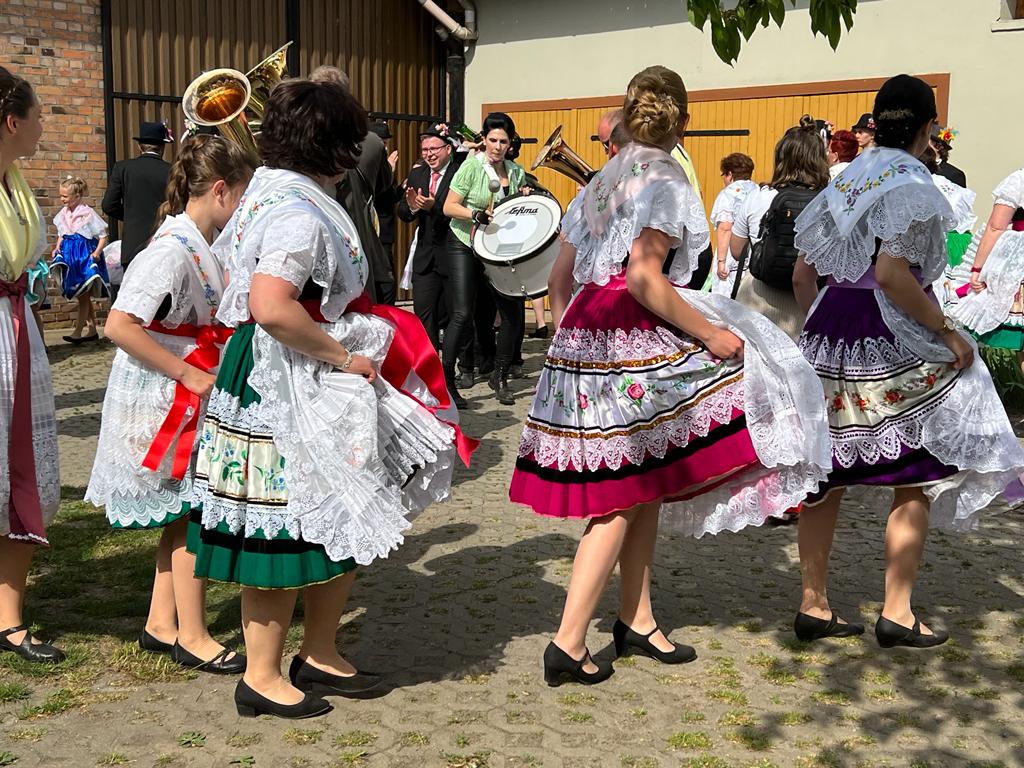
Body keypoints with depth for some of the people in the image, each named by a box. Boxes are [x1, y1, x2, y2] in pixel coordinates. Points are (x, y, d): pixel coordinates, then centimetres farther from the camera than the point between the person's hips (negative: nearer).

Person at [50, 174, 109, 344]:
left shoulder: (88, 213, -12)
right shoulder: (63, 214, 6)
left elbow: (102, 236, -8)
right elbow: (61, 235, 19)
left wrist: (97, 252, -20)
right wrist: (57, 248, 2)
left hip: (85, 254, -7)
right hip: (70, 254, 7)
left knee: (82, 295, -4)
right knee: (84, 296, 12)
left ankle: (78, 331, -1)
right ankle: (92, 330, 19)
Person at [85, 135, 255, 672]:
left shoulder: (207, 243, 5)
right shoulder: (172, 251, -22)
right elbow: (120, 326, -29)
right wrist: (191, 376, -24)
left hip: (195, 396, 9)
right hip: (164, 400, -9)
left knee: (184, 512, 15)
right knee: (194, 513, 0)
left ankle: (161, 624, 28)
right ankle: (192, 638, 14)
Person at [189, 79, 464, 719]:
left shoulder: (272, 191, 12)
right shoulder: (300, 213, -20)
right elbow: (272, 308, -32)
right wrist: (343, 356, -20)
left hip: (309, 384, 11)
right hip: (287, 396, -11)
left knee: (340, 525, 17)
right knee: (286, 533, 1)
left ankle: (320, 656, 30)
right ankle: (262, 678, 17)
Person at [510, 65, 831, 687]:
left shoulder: (601, 182, 17)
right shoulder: (665, 179, -7)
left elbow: (560, 278, 17)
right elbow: (643, 278, -20)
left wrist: (569, 340, 26)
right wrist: (708, 331, -15)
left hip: (587, 334, 8)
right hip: (636, 342, -8)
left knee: (643, 485, 15)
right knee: (624, 495, -3)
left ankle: (638, 621, 24)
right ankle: (570, 644, -1)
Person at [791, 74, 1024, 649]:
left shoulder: (843, 181, 11)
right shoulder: (912, 184, -11)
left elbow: (803, 273, 12)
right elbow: (892, 274, -23)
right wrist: (948, 332, -15)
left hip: (829, 339, 7)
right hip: (892, 347, -7)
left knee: (826, 474, 11)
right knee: (914, 481, 7)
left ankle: (815, 607, 19)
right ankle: (897, 614, 12)